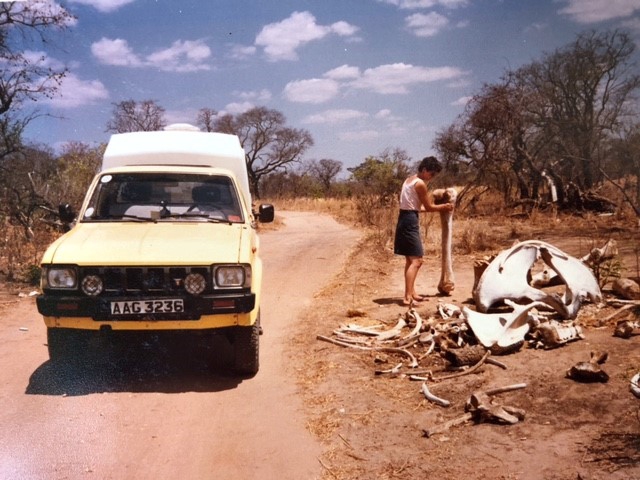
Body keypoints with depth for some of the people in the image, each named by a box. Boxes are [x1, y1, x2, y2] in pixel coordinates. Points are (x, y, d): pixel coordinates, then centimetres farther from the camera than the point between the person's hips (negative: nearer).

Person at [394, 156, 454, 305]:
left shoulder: (409, 180, 17)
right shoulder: (420, 183, -13)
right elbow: (429, 207, -7)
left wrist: (438, 207, 21)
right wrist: (444, 207, 9)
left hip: (405, 219, 10)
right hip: (410, 221, -10)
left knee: (410, 260, 16)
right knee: (416, 260, -12)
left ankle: (411, 293, 23)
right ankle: (408, 297, -16)